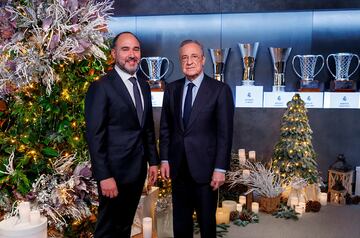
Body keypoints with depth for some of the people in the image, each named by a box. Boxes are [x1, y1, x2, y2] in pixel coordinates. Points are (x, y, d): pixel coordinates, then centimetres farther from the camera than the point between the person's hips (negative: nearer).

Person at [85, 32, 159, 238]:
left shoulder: (144, 85, 9)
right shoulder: (101, 87, -13)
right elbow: (94, 136, -16)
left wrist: (153, 161, 10)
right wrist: (104, 176, -19)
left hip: (138, 169, 7)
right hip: (115, 170, -6)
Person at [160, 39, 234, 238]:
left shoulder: (220, 90, -7)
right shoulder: (172, 89, 6)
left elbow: (225, 133, -8)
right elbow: (165, 127, 9)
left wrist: (220, 168, -11)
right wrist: (164, 159, 5)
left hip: (205, 167, -3)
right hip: (178, 167, 4)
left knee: (207, 220, 12)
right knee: (180, 220, 15)